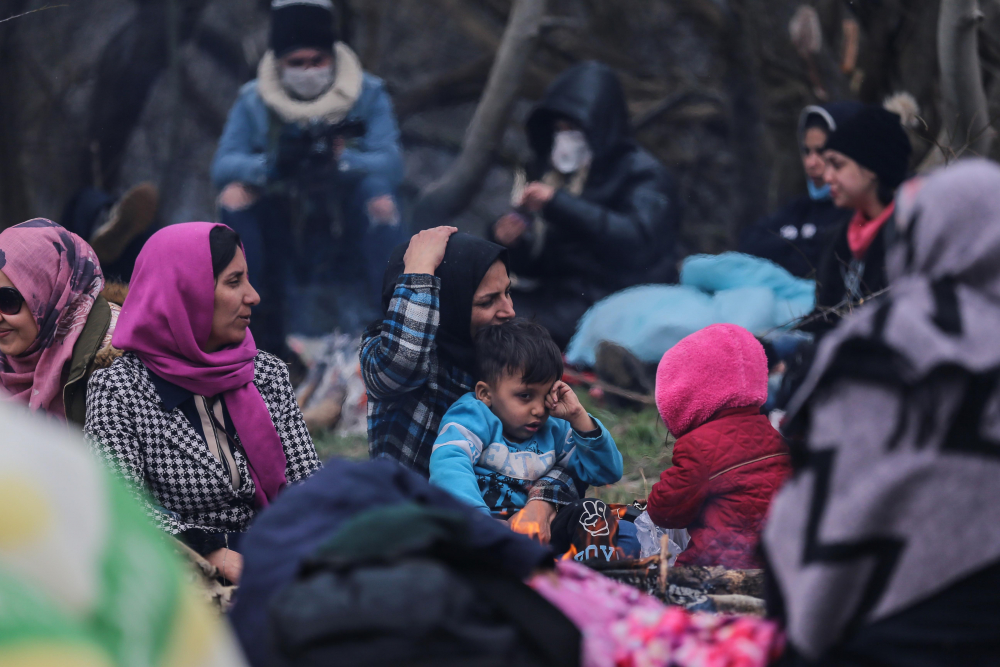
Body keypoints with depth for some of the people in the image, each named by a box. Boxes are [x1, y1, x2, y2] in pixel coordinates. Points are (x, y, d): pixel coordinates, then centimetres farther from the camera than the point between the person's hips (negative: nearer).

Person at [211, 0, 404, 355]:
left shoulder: (368, 96, -4)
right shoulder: (253, 102, -2)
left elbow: (391, 165, -18)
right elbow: (222, 166, -14)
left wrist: (341, 160, -38)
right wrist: (269, 166, -35)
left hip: (349, 242, -1)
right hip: (284, 247, 1)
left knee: (377, 187, -29)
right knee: (236, 196, -23)